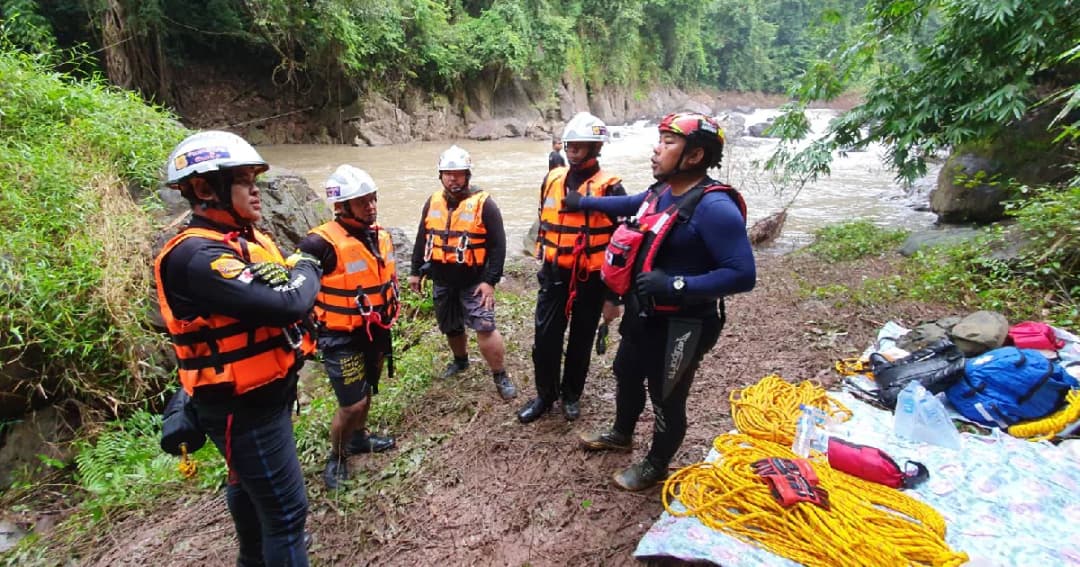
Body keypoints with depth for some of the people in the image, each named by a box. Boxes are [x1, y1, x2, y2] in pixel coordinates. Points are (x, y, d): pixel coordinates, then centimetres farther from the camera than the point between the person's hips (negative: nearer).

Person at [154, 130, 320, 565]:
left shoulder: (244, 238, 5)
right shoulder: (196, 256, -26)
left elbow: (285, 290, -2)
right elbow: (286, 305, -35)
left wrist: (290, 273, -26)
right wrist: (307, 271, -13)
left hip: (263, 395, 10)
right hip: (244, 408, -10)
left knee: (250, 488, 29)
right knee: (285, 512, 0)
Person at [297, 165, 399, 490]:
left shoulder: (381, 236, 2)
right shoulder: (322, 243, -24)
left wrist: (390, 313, 20)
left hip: (376, 332, 7)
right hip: (342, 338, -7)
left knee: (367, 393, 24)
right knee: (353, 404, -5)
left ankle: (359, 438, 48)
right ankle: (337, 458, 22)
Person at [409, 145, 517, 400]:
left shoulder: (483, 204, -12)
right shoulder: (433, 202, 5)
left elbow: (498, 245, -13)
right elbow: (422, 239, 14)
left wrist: (490, 281, -17)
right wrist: (415, 271, 14)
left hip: (473, 282, -5)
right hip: (441, 282, 6)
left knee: (485, 328, -12)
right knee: (451, 328, 19)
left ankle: (500, 377, 4)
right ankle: (460, 361, 45)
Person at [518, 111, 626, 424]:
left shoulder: (609, 188, -11)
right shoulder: (552, 179, 3)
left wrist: (613, 295, -10)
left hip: (590, 279, -3)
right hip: (554, 276, 4)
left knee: (581, 342, 13)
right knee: (545, 339, 7)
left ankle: (571, 394, 34)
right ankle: (545, 394, 28)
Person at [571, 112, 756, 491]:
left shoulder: (713, 206, -26)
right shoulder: (662, 190, 0)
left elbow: (743, 274, -29)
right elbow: (630, 204, 23)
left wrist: (676, 285, -33)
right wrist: (583, 202, 32)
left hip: (679, 326, -9)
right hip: (642, 313, 9)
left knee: (666, 398, 12)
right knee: (626, 374, 27)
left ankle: (656, 466, 37)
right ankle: (621, 434, 54)